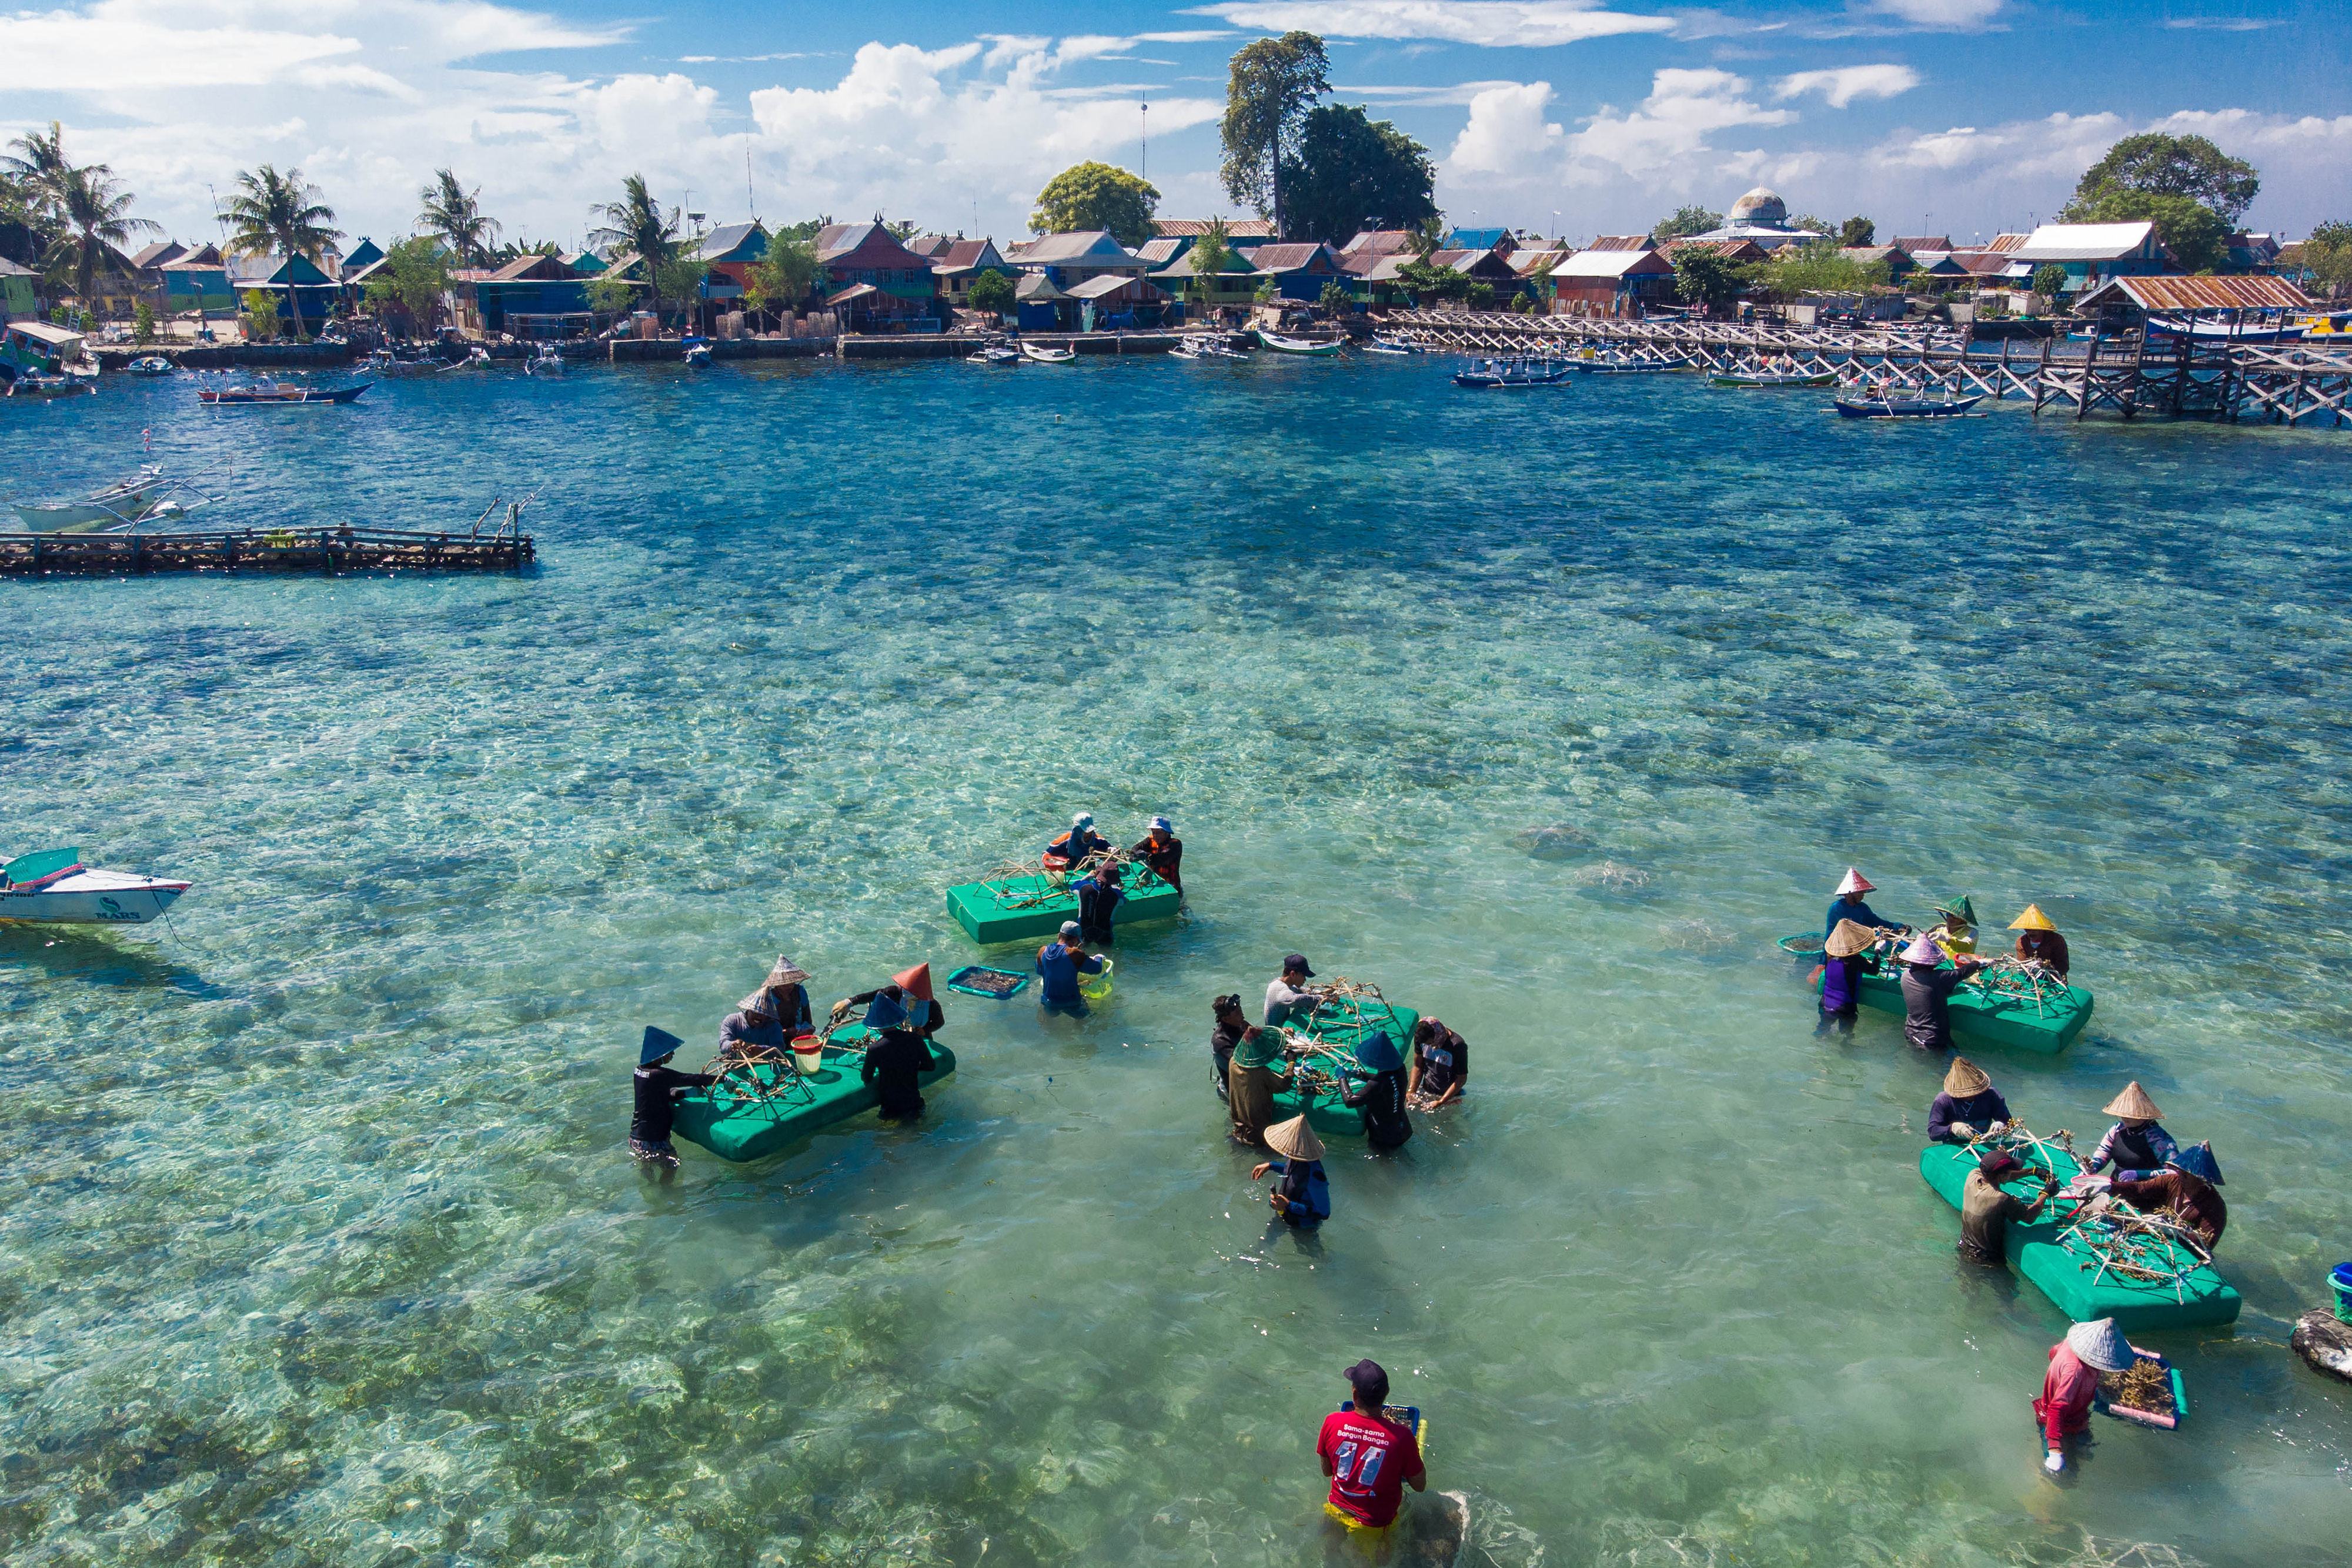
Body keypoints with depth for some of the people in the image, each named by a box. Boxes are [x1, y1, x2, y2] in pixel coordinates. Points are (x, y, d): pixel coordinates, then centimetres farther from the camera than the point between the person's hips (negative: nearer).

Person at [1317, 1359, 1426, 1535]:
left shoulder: (1333, 1422, -19)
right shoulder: (1402, 1436, -28)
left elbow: (1327, 1471, -2)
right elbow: (1420, 1486, -11)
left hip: (1337, 1512, 4)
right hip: (1377, 1523, -4)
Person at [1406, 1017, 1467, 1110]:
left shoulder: (1457, 1046, -26)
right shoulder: (1421, 1037, -11)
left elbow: (1462, 1079, -18)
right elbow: (1418, 1066, 1)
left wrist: (1440, 1103, -21)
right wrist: (1410, 1093, -10)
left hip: (1449, 1095, -3)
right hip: (1425, 1091, 3)